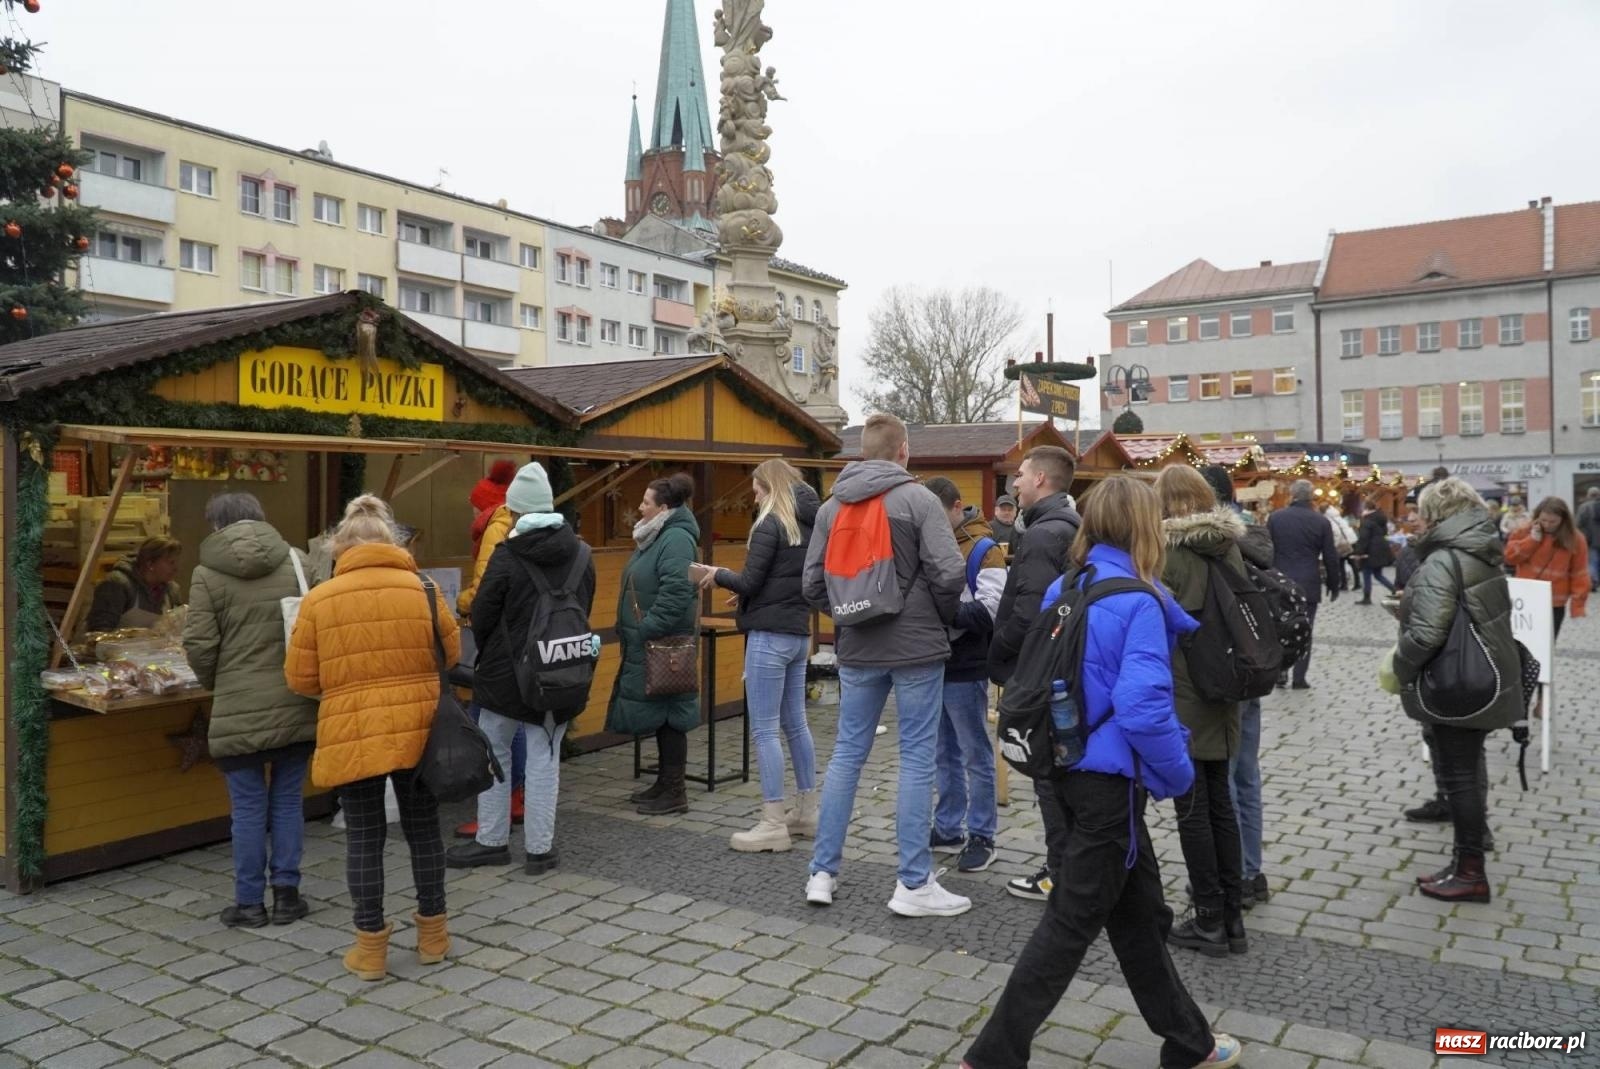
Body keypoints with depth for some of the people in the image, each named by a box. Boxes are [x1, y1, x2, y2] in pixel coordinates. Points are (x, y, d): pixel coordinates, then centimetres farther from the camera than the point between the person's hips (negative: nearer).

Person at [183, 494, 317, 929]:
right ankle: (287, 893, 19)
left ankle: (250, 902, 16)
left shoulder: (207, 574, -4)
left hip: (239, 710, -2)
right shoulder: (297, 562, 1)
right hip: (296, 706, 2)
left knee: (248, 807, 8)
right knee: (287, 800, 13)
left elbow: (199, 645, -7)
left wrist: (216, 683, 12)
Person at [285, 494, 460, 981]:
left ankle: (371, 946, 18)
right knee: (423, 828, 15)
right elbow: (452, 658, 7)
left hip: (352, 736, -1)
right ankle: (433, 933, 27)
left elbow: (300, 679, 1)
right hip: (418, 730, 2)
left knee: (364, 838, 10)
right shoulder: (423, 590, -2)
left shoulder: (319, 599, -4)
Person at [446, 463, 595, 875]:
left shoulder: (507, 556, -14)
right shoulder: (580, 555, 0)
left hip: (506, 672, -3)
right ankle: (540, 848, 12)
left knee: (495, 753, 14)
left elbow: (481, 616, -6)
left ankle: (492, 841, 23)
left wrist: (490, 654, 13)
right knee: (544, 759, 9)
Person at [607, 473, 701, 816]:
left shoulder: (676, 539, -17)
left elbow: (676, 592, -27)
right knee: (659, 713, 15)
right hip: (647, 645, 10)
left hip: (664, 645, -10)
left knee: (667, 714, -3)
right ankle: (664, 784, 25)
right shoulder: (657, 536, 15)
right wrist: (634, 632, 16)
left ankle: (675, 792, 6)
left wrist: (648, 629, -23)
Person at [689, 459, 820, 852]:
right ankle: (806, 813, 22)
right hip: (799, 634, 8)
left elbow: (750, 582, -15)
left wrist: (718, 575, 3)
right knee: (795, 724, 15)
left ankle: (774, 825, 0)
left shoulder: (771, 524, -12)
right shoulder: (810, 526, 11)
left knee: (764, 730, -3)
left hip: (770, 635, -8)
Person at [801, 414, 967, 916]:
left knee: (846, 754, 13)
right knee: (917, 759, 3)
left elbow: (813, 583, 4)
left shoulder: (830, 506, 6)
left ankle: (822, 872, 18)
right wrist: (943, 618, 2)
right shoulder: (918, 499, -9)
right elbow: (949, 573, -16)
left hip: (857, 650, 5)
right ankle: (914, 884, 9)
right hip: (917, 647, -4)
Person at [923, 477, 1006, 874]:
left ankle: (981, 837, 12)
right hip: (933, 664, 7)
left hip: (965, 669, -7)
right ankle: (948, 829, 25)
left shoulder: (984, 549, -9)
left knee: (976, 755, 3)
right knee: (945, 754, 15)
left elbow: (990, 610, -20)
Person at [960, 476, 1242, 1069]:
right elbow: (1142, 706, -24)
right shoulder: (1138, 602, -18)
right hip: (1110, 779, -8)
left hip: (1070, 770, 8)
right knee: (1072, 922, 2)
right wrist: (1179, 772, -10)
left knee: (1139, 910, 20)